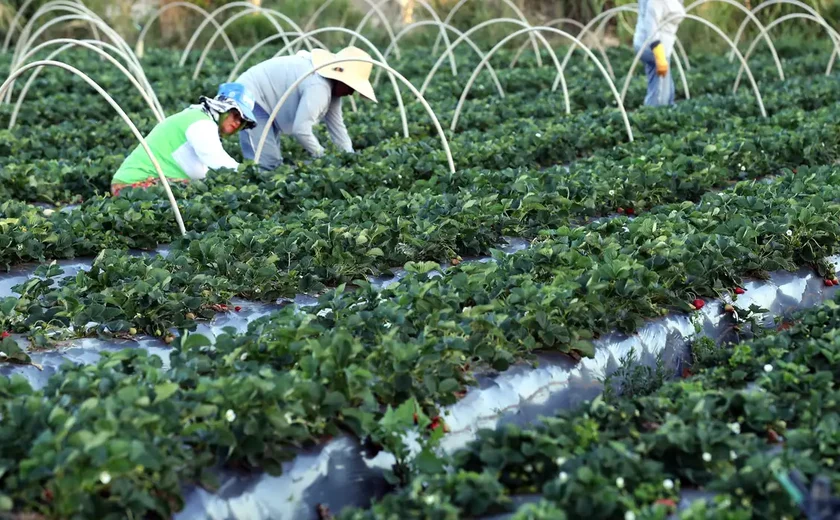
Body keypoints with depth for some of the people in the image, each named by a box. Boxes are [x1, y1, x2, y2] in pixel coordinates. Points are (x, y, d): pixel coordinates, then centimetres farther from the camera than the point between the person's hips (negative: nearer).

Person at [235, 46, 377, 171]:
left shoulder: (332, 86, 2)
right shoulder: (319, 88, -31)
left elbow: (337, 126, 7)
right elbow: (301, 129, -35)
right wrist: (323, 157, -21)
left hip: (265, 102, 11)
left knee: (275, 162, 8)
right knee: (266, 163, -21)